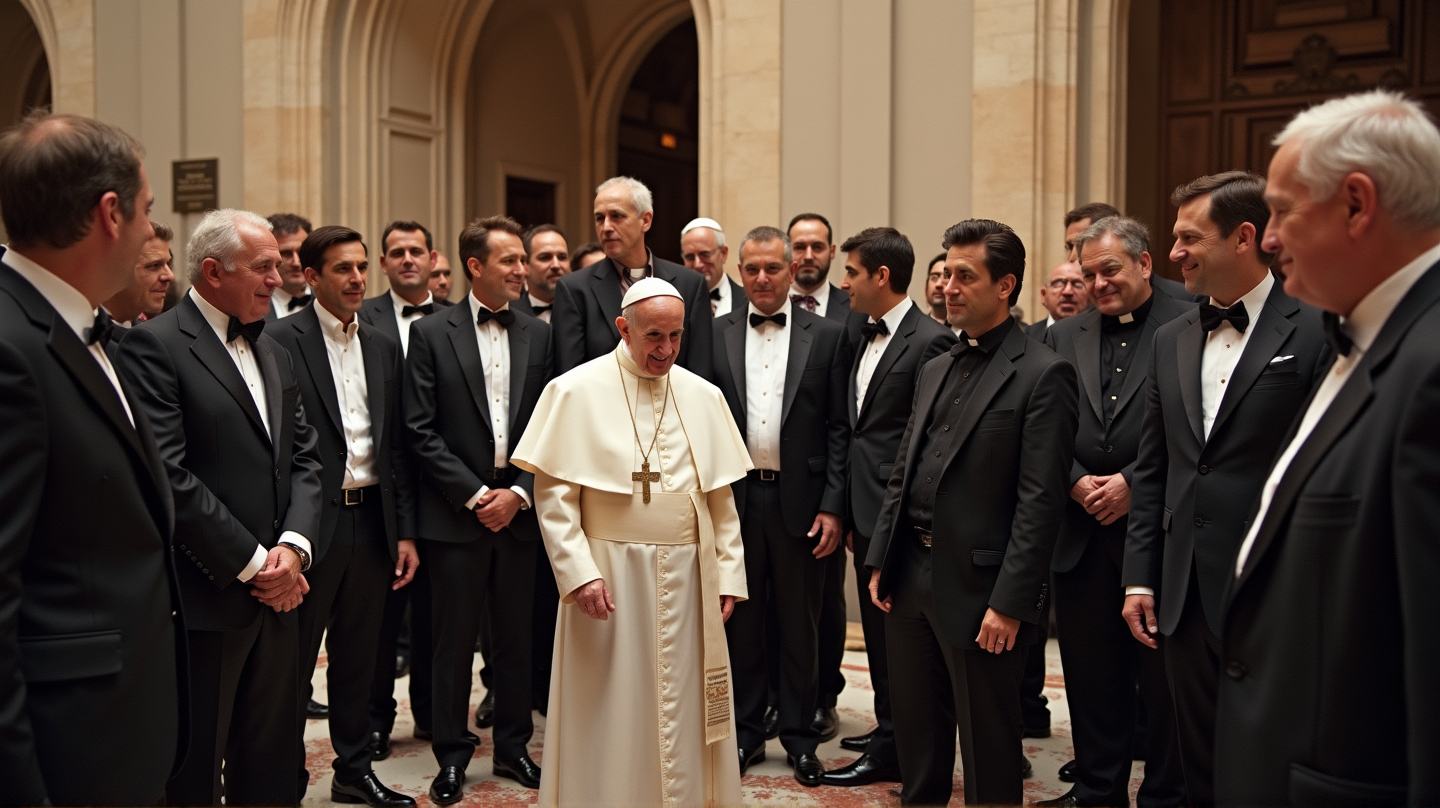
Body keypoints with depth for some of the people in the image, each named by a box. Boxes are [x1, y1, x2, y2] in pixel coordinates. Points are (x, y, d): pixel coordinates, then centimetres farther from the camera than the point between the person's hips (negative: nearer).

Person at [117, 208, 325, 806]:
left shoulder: (273, 352, 15)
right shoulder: (154, 345, -11)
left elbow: (303, 457, 12)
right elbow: (169, 476, -18)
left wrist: (294, 546, -5)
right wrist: (253, 563, -15)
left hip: (277, 591, 7)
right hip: (205, 599, -7)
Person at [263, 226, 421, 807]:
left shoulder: (384, 348, 11)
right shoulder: (281, 340, -7)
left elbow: (397, 446, 11)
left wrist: (406, 530, 8)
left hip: (372, 521, 5)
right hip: (311, 521, -5)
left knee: (358, 657, 16)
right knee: (295, 658, 7)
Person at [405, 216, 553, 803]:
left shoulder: (538, 336, 6)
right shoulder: (432, 334, -2)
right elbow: (421, 430, -5)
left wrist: (520, 492, -7)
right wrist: (473, 494, -10)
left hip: (518, 510, 3)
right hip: (455, 513, -2)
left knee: (516, 636, 11)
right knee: (454, 639, 5)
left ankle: (513, 747, 25)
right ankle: (452, 756, 19)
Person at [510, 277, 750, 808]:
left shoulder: (703, 396, 8)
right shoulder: (577, 391, -5)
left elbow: (721, 498, 10)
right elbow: (553, 492, -8)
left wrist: (728, 573, 5)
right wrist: (579, 573, -16)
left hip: (687, 578, 4)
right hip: (610, 573, -4)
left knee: (684, 706, 11)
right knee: (613, 712, 4)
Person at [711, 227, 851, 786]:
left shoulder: (827, 336, 1)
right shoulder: (716, 334, 5)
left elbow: (838, 428, -1)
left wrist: (833, 506, -7)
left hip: (800, 499, -1)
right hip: (735, 498, 1)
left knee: (799, 625, 8)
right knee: (741, 621, 11)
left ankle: (800, 736, 22)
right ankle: (746, 730, 25)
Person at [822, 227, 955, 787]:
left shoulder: (931, 341, -15)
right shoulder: (866, 338, 13)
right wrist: (849, 514, 14)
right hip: (867, 514, 9)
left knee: (896, 636, 2)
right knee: (879, 632, 18)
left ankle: (889, 752, 14)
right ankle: (891, 728, 32)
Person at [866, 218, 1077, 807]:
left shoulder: (1042, 375, -11)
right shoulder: (935, 370, 14)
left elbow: (1041, 500, -16)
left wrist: (1010, 603, -19)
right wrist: (881, 561, 10)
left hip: (979, 587, -7)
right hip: (911, 578, 7)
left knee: (988, 748, 7)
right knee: (915, 734, 18)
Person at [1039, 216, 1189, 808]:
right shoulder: (1062, 338, 13)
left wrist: (1132, 482, -13)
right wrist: (1078, 482, -7)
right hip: (1083, 528, 4)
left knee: (1164, 673, 5)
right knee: (1091, 671, 12)